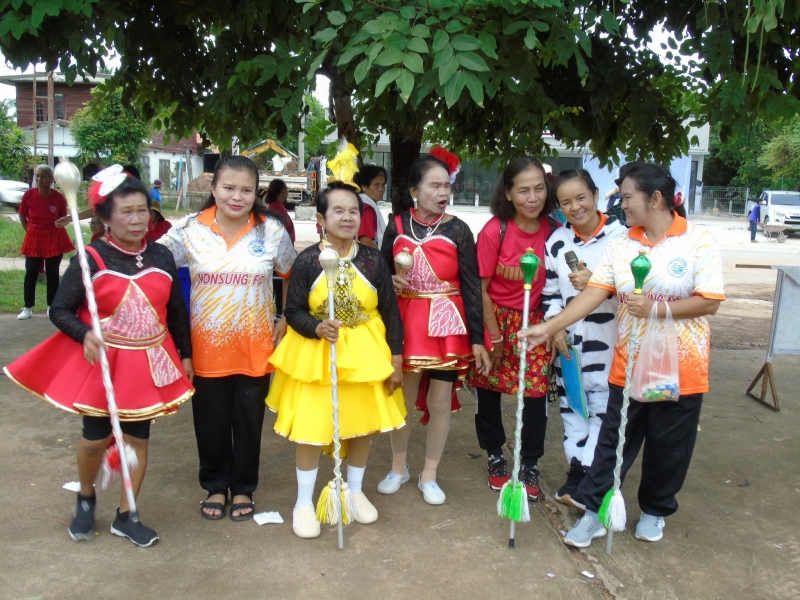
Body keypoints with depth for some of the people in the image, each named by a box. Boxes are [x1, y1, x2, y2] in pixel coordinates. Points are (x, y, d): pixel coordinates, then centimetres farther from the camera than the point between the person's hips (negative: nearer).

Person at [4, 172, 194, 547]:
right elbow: (60, 311, -8)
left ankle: (125, 516, 27)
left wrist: (185, 356, 9)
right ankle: (85, 499, 41)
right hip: (102, 363, -3)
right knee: (95, 439, 10)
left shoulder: (161, 257, -2)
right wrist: (86, 335, -26)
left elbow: (177, 312, 7)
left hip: (149, 364, 3)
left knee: (138, 438, 10)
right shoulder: (91, 259, -12)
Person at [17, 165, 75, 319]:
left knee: (52, 273, 6)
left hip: (54, 239, -1)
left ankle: (51, 307, 16)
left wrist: (54, 230, 2)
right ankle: (27, 308, 11)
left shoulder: (59, 198, -11)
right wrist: (30, 231, 3)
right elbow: (22, 216, 4)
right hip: (33, 238, 1)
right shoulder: (29, 195, -10)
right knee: (31, 273, 3)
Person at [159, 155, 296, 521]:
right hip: (207, 346, 0)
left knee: (249, 420, 12)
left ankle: (243, 488, 32)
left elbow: (294, 277, 8)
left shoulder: (271, 230, -3)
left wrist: (286, 322, 3)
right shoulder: (190, 229, -5)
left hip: (255, 345, 0)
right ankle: (215, 486, 34)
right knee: (210, 421, 12)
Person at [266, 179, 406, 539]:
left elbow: (390, 312, 0)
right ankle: (304, 502, 24)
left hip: (365, 353, 2)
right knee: (310, 427, 3)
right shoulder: (307, 260, -9)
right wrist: (318, 328, -25)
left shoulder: (372, 260, -6)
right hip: (315, 353, -2)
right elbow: (293, 311, -5)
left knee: (362, 423, 13)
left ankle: (355, 491, 38)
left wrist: (396, 359, -1)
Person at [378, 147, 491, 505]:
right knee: (402, 397, 10)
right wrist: (392, 282, -11)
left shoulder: (457, 230, -5)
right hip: (406, 322, 2)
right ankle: (398, 467, 32)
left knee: (440, 401, 6)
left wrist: (477, 339, -7)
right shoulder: (397, 227, 1)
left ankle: (429, 475, 25)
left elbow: (471, 286, -5)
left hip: (447, 324, -1)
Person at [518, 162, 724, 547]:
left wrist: (656, 308, -21)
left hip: (680, 370, -2)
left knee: (668, 448, 13)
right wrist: (549, 327, -16)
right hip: (627, 367, 2)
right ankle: (594, 511, 21)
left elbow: (710, 301, -12)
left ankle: (655, 510, 35)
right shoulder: (620, 246, 1)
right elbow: (593, 294, -6)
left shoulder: (698, 242, -8)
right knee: (613, 442, 9)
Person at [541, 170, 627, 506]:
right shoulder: (556, 241, 5)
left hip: (607, 340, -4)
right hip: (568, 340, 4)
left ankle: (584, 477, 9)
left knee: (603, 409, -1)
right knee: (571, 407, 12)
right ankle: (579, 472, 25)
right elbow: (550, 292, 9)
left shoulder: (620, 235, -8)